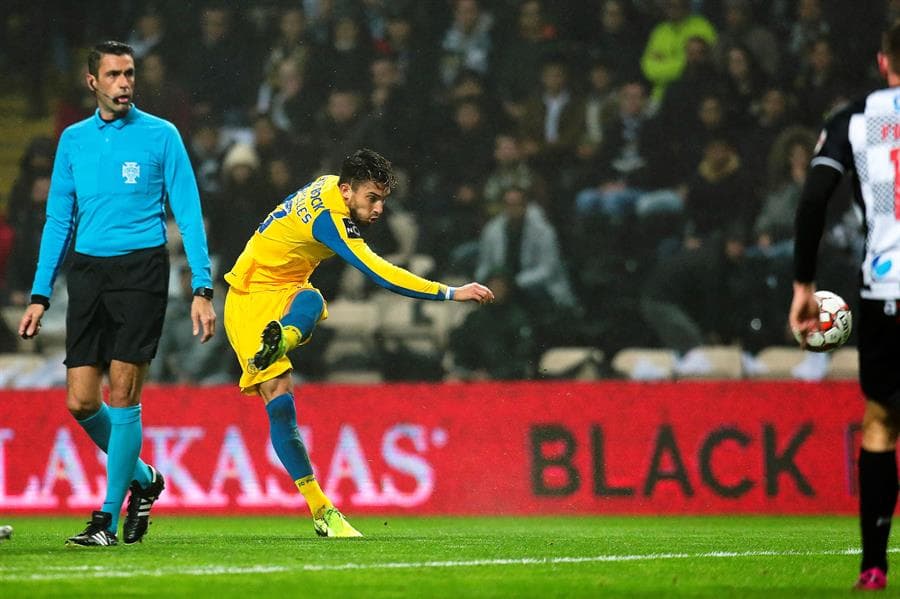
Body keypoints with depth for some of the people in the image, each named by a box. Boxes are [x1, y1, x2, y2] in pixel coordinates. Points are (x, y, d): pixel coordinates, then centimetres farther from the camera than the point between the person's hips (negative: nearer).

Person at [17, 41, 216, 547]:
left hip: (140, 270, -4)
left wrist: (202, 288, -9)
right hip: (87, 273, 4)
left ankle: (108, 517, -1)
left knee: (123, 396, -8)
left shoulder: (161, 136, 1)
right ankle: (142, 477, 23)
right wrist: (40, 295, 10)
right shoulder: (74, 140, 12)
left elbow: (189, 214, 0)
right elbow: (58, 220, 16)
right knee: (81, 401, -1)